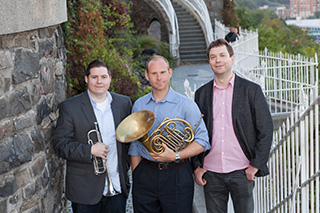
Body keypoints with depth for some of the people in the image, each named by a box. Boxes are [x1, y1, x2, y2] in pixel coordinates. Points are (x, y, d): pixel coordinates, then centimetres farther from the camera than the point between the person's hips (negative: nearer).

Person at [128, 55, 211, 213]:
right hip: (145, 175, 3)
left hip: (177, 176, -2)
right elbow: (135, 146, 13)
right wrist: (135, 176, 7)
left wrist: (175, 156, -17)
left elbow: (202, 141, -5)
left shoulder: (186, 105, -1)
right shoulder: (139, 105, 9)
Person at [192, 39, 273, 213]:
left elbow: (266, 130, -2)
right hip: (211, 173, 2)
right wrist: (196, 166, 3)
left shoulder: (251, 90, 0)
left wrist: (256, 165, -7)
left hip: (241, 172, -2)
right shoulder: (201, 93, 9)